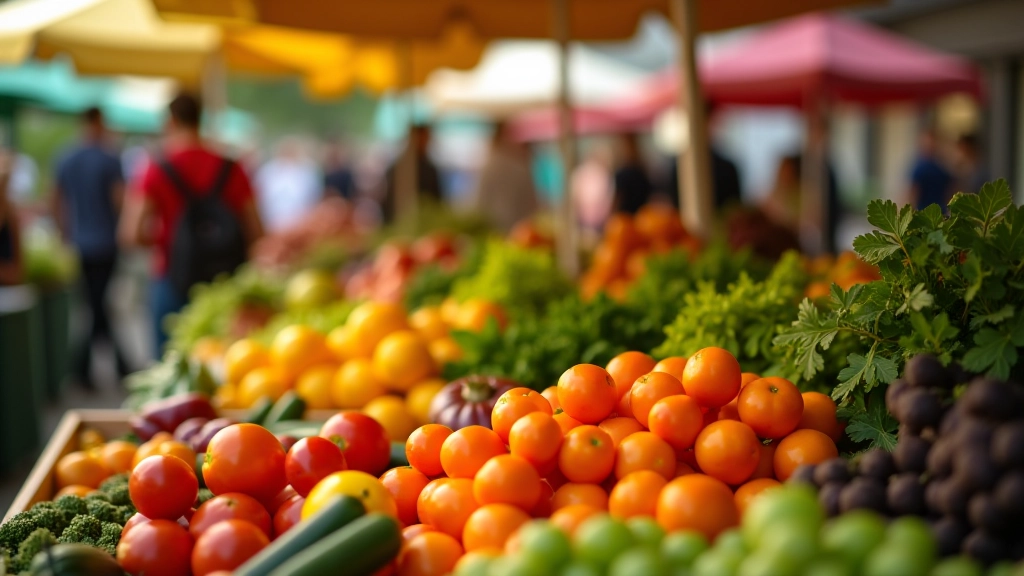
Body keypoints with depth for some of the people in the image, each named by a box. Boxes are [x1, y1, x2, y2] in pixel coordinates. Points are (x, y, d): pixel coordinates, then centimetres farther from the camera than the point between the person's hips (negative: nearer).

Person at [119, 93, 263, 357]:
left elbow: (133, 235, -12)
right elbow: (256, 234, 0)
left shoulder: (157, 171, -5)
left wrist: (159, 237, 8)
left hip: (175, 281, -2)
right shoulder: (230, 170, 2)